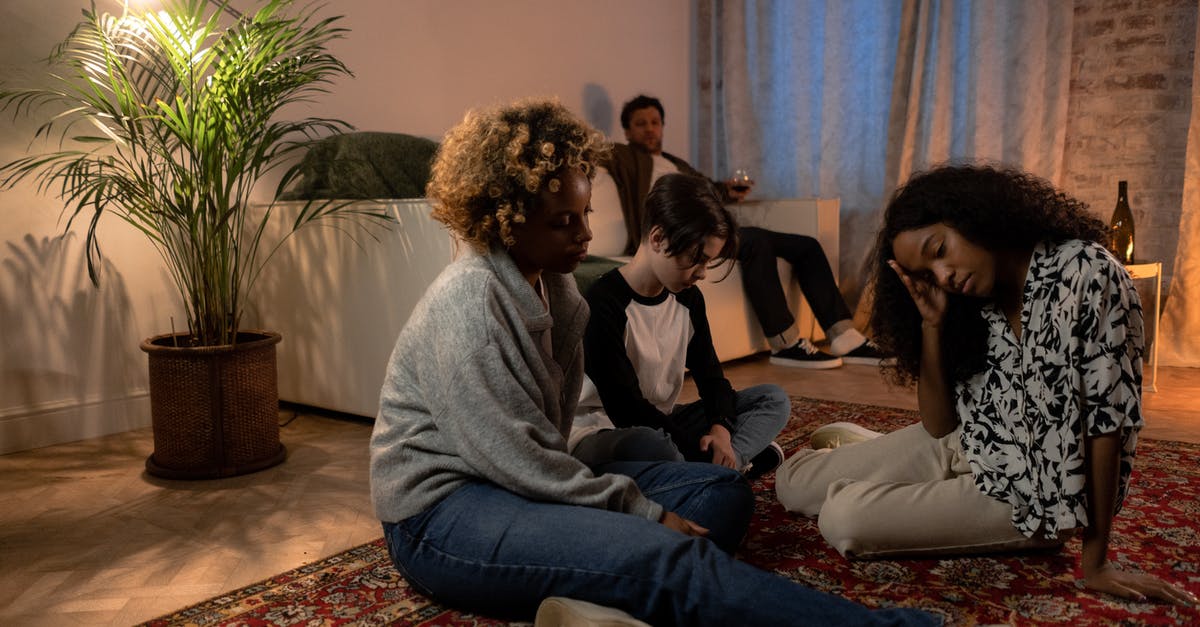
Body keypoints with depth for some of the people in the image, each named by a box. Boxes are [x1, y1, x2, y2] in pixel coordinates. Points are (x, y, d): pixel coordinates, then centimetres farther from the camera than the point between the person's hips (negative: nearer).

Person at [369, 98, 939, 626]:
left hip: (525, 480, 10)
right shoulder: (469, 301, -19)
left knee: (721, 491, -1)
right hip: (443, 514, -9)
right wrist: (643, 512, -16)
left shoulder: (551, 284, 8)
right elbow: (514, 459, -22)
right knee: (671, 561, -31)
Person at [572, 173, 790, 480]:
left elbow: (710, 374, 9)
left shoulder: (688, 298, 4)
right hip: (612, 434, -8)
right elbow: (625, 407, -22)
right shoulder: (604, 304, -20)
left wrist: (720, 427, -12)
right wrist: (698, 449, -24)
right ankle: (739, 459, -15)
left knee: (774, 399, 3)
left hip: (664, 424, 8)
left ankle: (709, 468, -20)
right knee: (651, 445, -42)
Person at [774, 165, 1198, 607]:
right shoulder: (970, 303, -4)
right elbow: (939, 426, -4)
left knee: (842, 519, -18)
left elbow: (1108, 417, -20)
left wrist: (1095, 560, -18)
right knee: (793, 482, 2)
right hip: (963, 449, 6)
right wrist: (931, 323, -15)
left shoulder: (1087, 274, -22)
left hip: (1031, 489, -5)